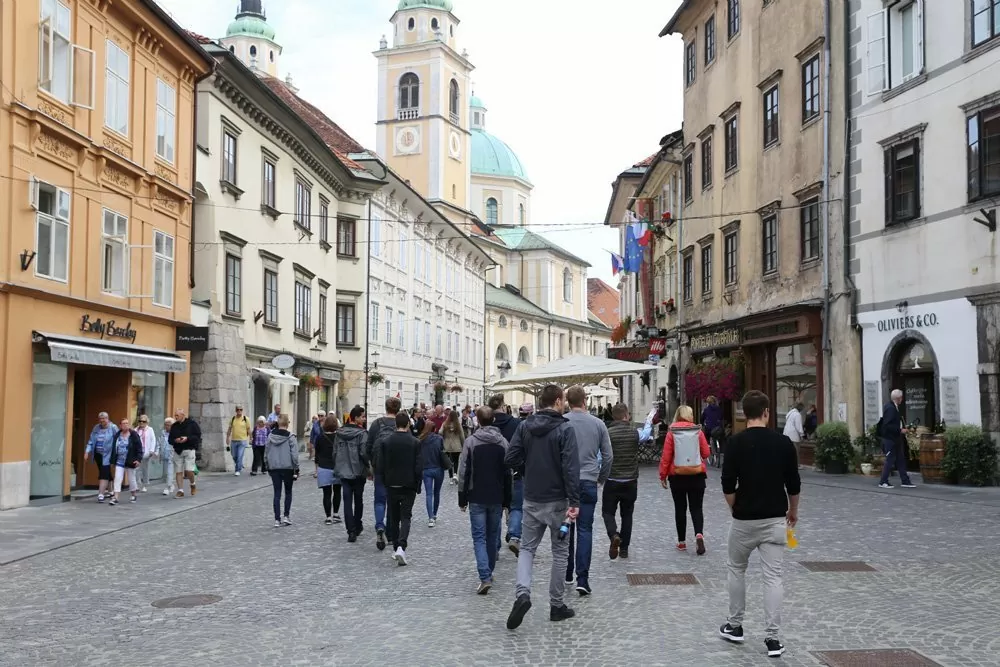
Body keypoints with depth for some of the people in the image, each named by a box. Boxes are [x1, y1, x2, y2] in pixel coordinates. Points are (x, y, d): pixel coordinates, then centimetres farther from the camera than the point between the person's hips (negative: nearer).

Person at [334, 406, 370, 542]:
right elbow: (364, 453, -19)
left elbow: (335, 452, 7)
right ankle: (357, 526, 27)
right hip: (358, 471, -3)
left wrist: (337, 467, 17)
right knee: (358, 500, 15)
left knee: (347, 501, 2)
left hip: (343, 471, 3)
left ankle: (351, 531, -6)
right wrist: (368, 466, -4)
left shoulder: (339, 433, 3)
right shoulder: (361, 433, -13)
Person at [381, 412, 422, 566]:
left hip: (392, 485, 2)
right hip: (409, 486, -2)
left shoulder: (386, 442, -4)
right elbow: (419, 467, -10)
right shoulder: (415, 442, -8)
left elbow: (380, 465, -4)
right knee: (405, 517, 2)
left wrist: (386, 482, 10)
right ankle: (401, 546, -17)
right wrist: (417, 485, 3)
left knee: (394, 517, 14)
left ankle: (396, 548, 20)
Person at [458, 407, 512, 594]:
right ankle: (488, 573, 27)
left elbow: (464, 472, -8)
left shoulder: (470, 441, -8)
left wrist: (462, 499, 0)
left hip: (477, 498, -3)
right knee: (493, 536, 16)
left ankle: (485, 577, -14)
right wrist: (506, 502, 9)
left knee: (479, 537, -1)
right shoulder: (503, 442, 1)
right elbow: (508, 473, 3)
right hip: (497, 498, 3)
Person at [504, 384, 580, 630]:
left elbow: (510, 459, -3)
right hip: (557, 501, -3)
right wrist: (574, 502, -20)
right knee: (560, 551, 10)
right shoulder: (565, 428, -13)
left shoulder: (524, 426, 1)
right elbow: (570, 467, -20)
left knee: (527, 547, 12)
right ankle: (556, 605, 17)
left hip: (531, 500, 3)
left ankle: (523, 593, -12)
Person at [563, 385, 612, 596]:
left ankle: (567, 573, 22)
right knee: (585, 529, 2)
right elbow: (608, 456, 4)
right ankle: (582, 578, -5)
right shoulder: (598, 424, 0)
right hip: (588, 482, 0)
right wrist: (602, 478, 18)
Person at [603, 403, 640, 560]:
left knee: (608, 512, 8)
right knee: (627, 514, 14)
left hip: (612, 481, -2)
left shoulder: (607, 433, -11)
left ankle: (614, 535, -19)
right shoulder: (635, 433, -3)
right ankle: (624, 548, 15)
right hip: (631, 481, 2)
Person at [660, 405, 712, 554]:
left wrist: (663, 475, 1)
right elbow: (706, 453, 2)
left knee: (680, 508, 11)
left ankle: (682, 542, 15)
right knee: (696, 507, 6)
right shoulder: (698, 431, -2)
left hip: (677, 476, 0)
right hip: (697, 475, 0)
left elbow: (666, 456, -6)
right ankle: (699, 534, -17)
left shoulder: (672, 433, -4)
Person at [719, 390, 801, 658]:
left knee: (737, 570, 19)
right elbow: (794, 484, 3)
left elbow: (728, 485, -9)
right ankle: (772, 638, -1)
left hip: (744, 520, -1)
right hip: (774, 519, 1)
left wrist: (736, 509, 9)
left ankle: (734, 627, 24)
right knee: (772, 577, 2)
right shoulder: (783, 442, -3)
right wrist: (793, 511, 20)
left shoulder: (736, 442, -9)